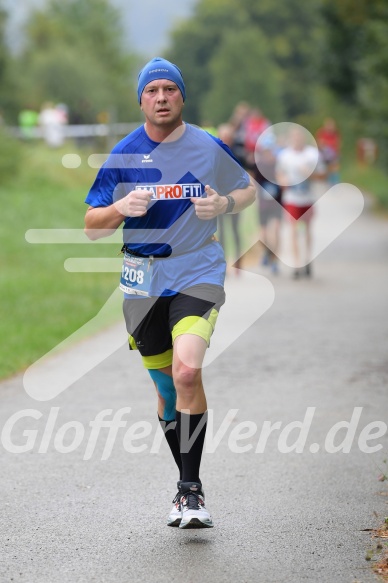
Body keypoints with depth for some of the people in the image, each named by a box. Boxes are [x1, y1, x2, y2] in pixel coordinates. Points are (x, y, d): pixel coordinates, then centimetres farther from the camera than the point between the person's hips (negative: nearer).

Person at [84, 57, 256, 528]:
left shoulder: (210, 148, -1)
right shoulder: (123, 156, 2)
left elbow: (249, 190, 16)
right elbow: (91, 227, 4)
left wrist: (223, 204, -7)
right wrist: (123, 208, -17)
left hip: (198, 273, -2)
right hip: (144, 280, 3)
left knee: (187, 371, -23)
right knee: (166, 386, 9)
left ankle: (191, 489, -17)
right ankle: (186, 487, 26)